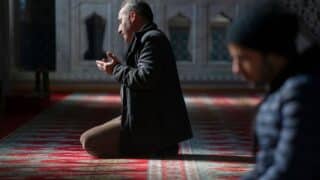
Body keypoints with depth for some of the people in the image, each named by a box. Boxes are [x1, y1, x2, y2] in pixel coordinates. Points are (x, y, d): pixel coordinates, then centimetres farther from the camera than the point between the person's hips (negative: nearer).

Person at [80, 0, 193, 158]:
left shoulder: (152, 38, -14)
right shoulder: (148, 38, 19)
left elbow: (146, 78, -27)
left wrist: (117, 70, -13)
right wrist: (119, 67, 13)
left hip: (149, 125, -11)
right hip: (151, 121, 11)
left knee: (89, 142, -12)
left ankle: (150, 148, -11)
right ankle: (158, 145, 7)